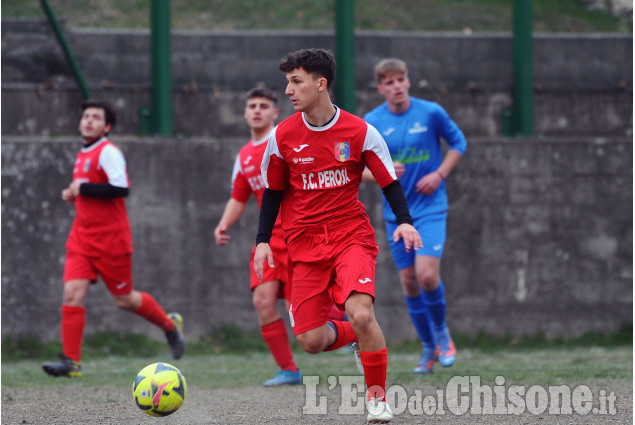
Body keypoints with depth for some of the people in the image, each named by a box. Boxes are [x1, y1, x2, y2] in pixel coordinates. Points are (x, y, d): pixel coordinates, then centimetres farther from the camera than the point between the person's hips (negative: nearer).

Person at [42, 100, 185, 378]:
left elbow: (120, 188, -25)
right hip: (82, 237, 7)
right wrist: (73, 195, 9)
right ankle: (71, 361, -12)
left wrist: (82, 188, -21)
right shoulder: (83, 155, 14)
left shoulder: (108, 152, -12)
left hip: (110, 239, -7)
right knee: (72, 293, -10)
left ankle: (170, 326, 31)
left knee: (124, 300, 5)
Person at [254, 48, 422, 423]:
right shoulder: (283, 136, 0)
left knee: (361, 314, -26)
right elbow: (273, 191, 11)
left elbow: (390, 181, 1)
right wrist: (263, 240, 5)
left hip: (351, 235, -3)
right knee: (310, 341, -8)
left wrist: (404, 221, -14)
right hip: (305, 244, 3)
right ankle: (361, 336, 26)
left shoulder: (360, 132, -6)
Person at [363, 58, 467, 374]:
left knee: (426, 274, -17)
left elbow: (458, 142, 8)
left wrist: (439, 174, -6)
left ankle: (442, 333, 9)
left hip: (430, 208, -2)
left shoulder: (431, 113, -6)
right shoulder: (371, 123, -3)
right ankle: (429, 348, 21)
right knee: (409, 282, 4)